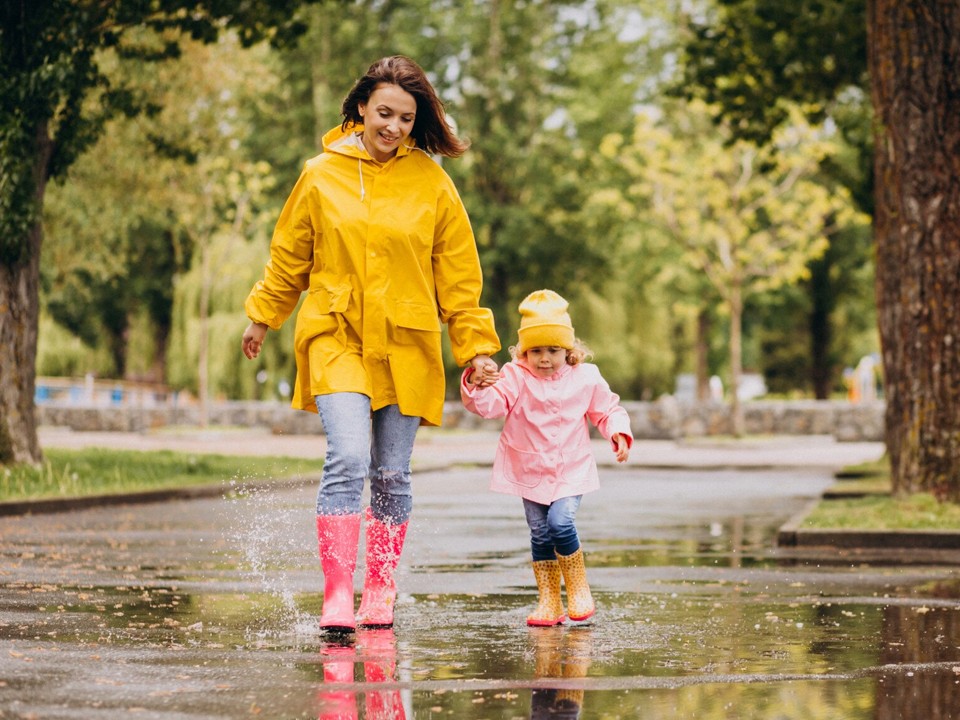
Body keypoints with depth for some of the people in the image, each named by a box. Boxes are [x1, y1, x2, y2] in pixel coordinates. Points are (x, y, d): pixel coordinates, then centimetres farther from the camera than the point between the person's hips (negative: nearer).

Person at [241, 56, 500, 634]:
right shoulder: (322, 175, 2)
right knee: (348, 460, -18)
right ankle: (337, 597, -17)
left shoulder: (433, 183, 2)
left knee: (392, 475, 6)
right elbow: (290, 254, 15)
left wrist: (476, 346, 5)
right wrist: (262, 317, 21)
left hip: (406, 346, 1)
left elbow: (458, 273, 8)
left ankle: (380, 594, 21)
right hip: (336, 339, -1)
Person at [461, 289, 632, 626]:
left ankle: (579, 591, -1)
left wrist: (619, 433, -8)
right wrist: (476, 384, -44)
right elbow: (489, 403, -23)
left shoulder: (586, 378, -3)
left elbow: (607, 410, 11)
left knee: (560, 523, -19)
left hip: (571, 470, -1)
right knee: (540, 534, 3)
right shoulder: (515, 377, -8)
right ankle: (549, 601, 13)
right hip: (529, 470, 1)